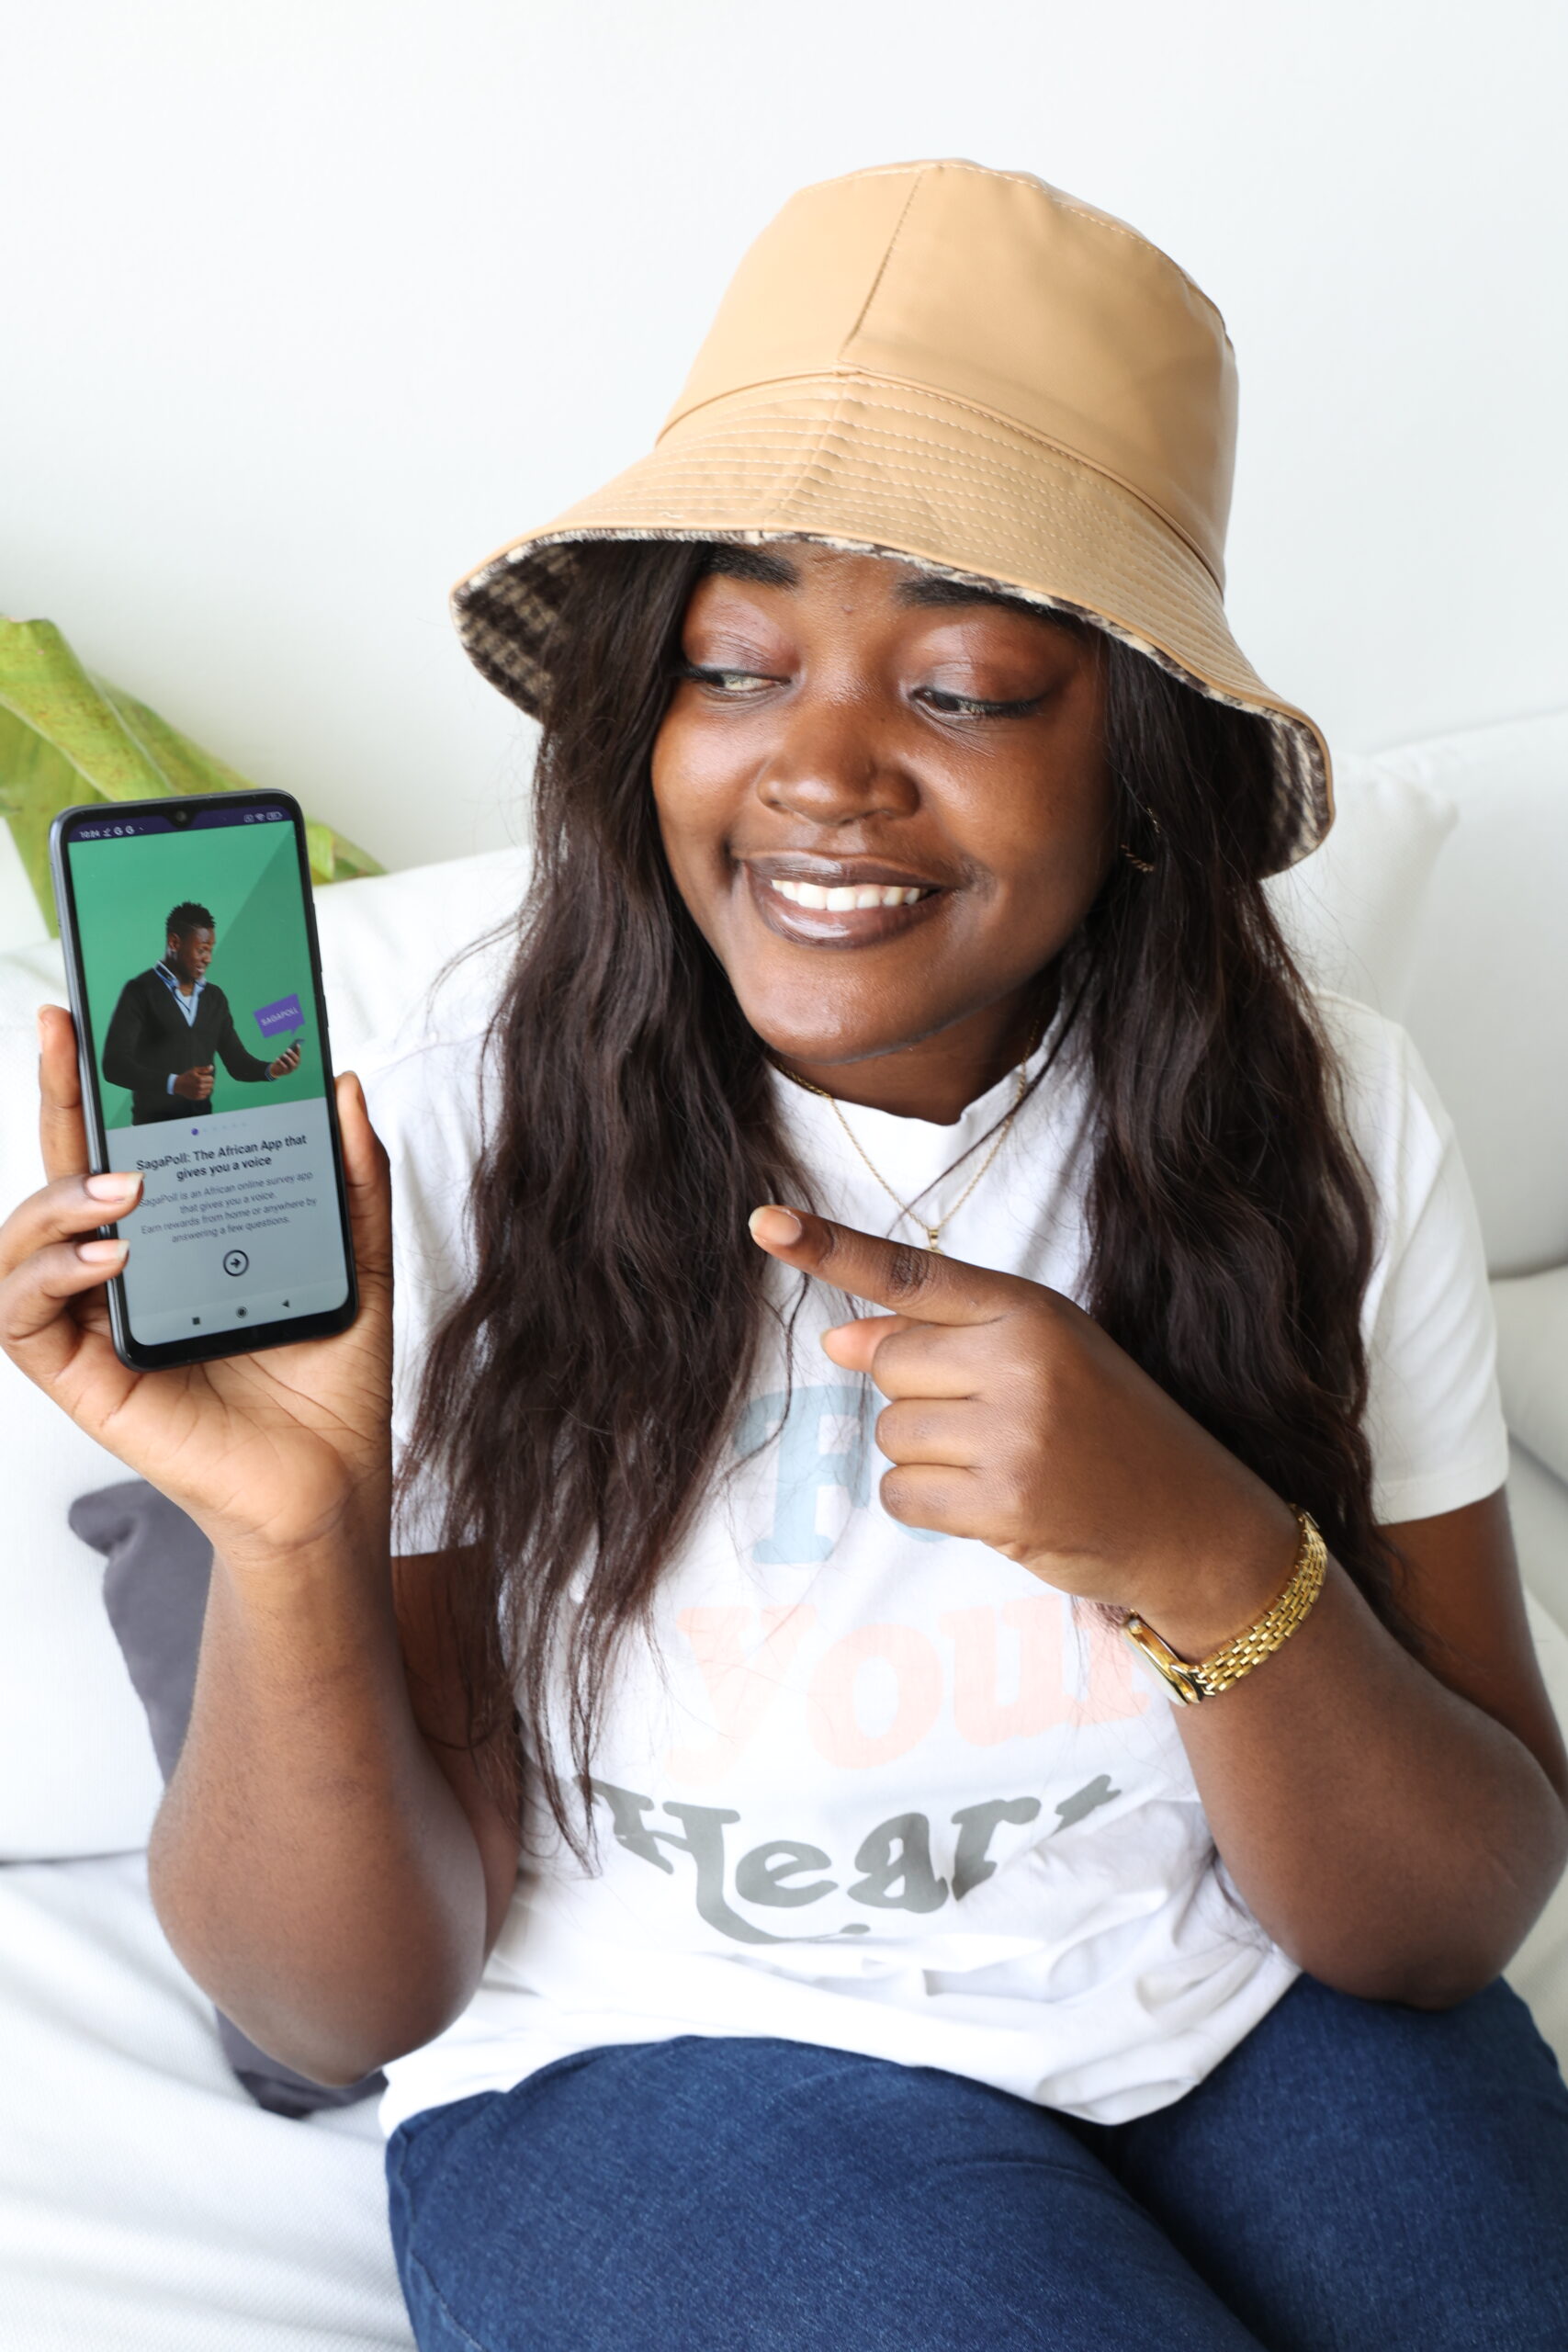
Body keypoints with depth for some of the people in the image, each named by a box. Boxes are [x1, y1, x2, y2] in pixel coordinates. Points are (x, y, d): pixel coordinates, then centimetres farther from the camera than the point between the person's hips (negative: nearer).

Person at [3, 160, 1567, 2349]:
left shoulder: (1327, 1124, -9)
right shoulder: (436, 1172, -15)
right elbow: (353, 2001, -11)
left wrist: (1203, 1552, -27)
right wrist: (289, 1531, -30)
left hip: (1257, 2023, 3)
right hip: (661, 2064, -2)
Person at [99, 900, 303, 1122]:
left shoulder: (215, 997, 12)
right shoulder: (140, 992, -6)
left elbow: (236, 1062, 12)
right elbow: (115, 1064, -14)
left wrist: (271, 1069, -9)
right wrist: (174, 1084, -26)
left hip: (203, 1121, 5)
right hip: (154, 1125, -5)